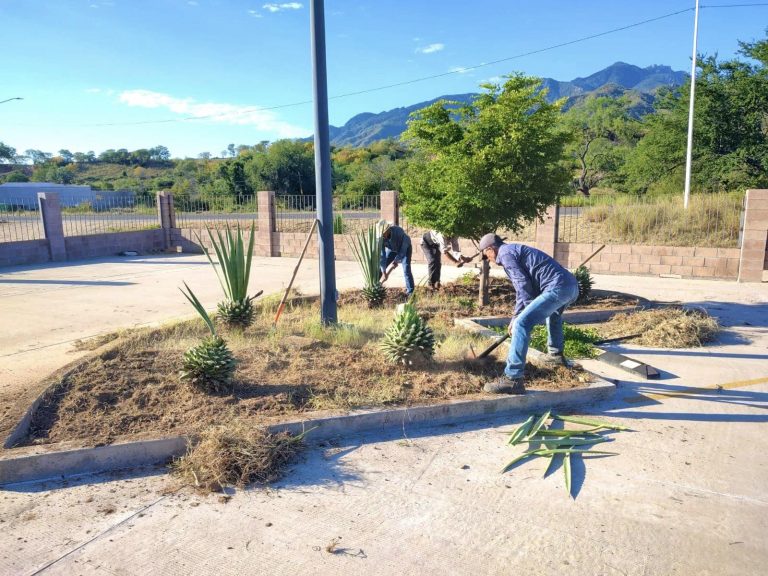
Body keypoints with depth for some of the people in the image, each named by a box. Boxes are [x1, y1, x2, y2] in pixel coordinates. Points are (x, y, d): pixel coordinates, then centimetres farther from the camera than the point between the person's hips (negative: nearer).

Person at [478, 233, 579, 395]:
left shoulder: (505, 253, 0)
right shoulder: (516, 250, 31)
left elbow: (523, 286, -9)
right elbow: (521, 288, 34)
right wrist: (516, 316, 31)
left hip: (557, 287, -10)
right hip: (572, 285, 10)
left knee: (522, 324, -15)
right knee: (553, 314, 40)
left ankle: (512, 379, -19)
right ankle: (556, 355, 52)